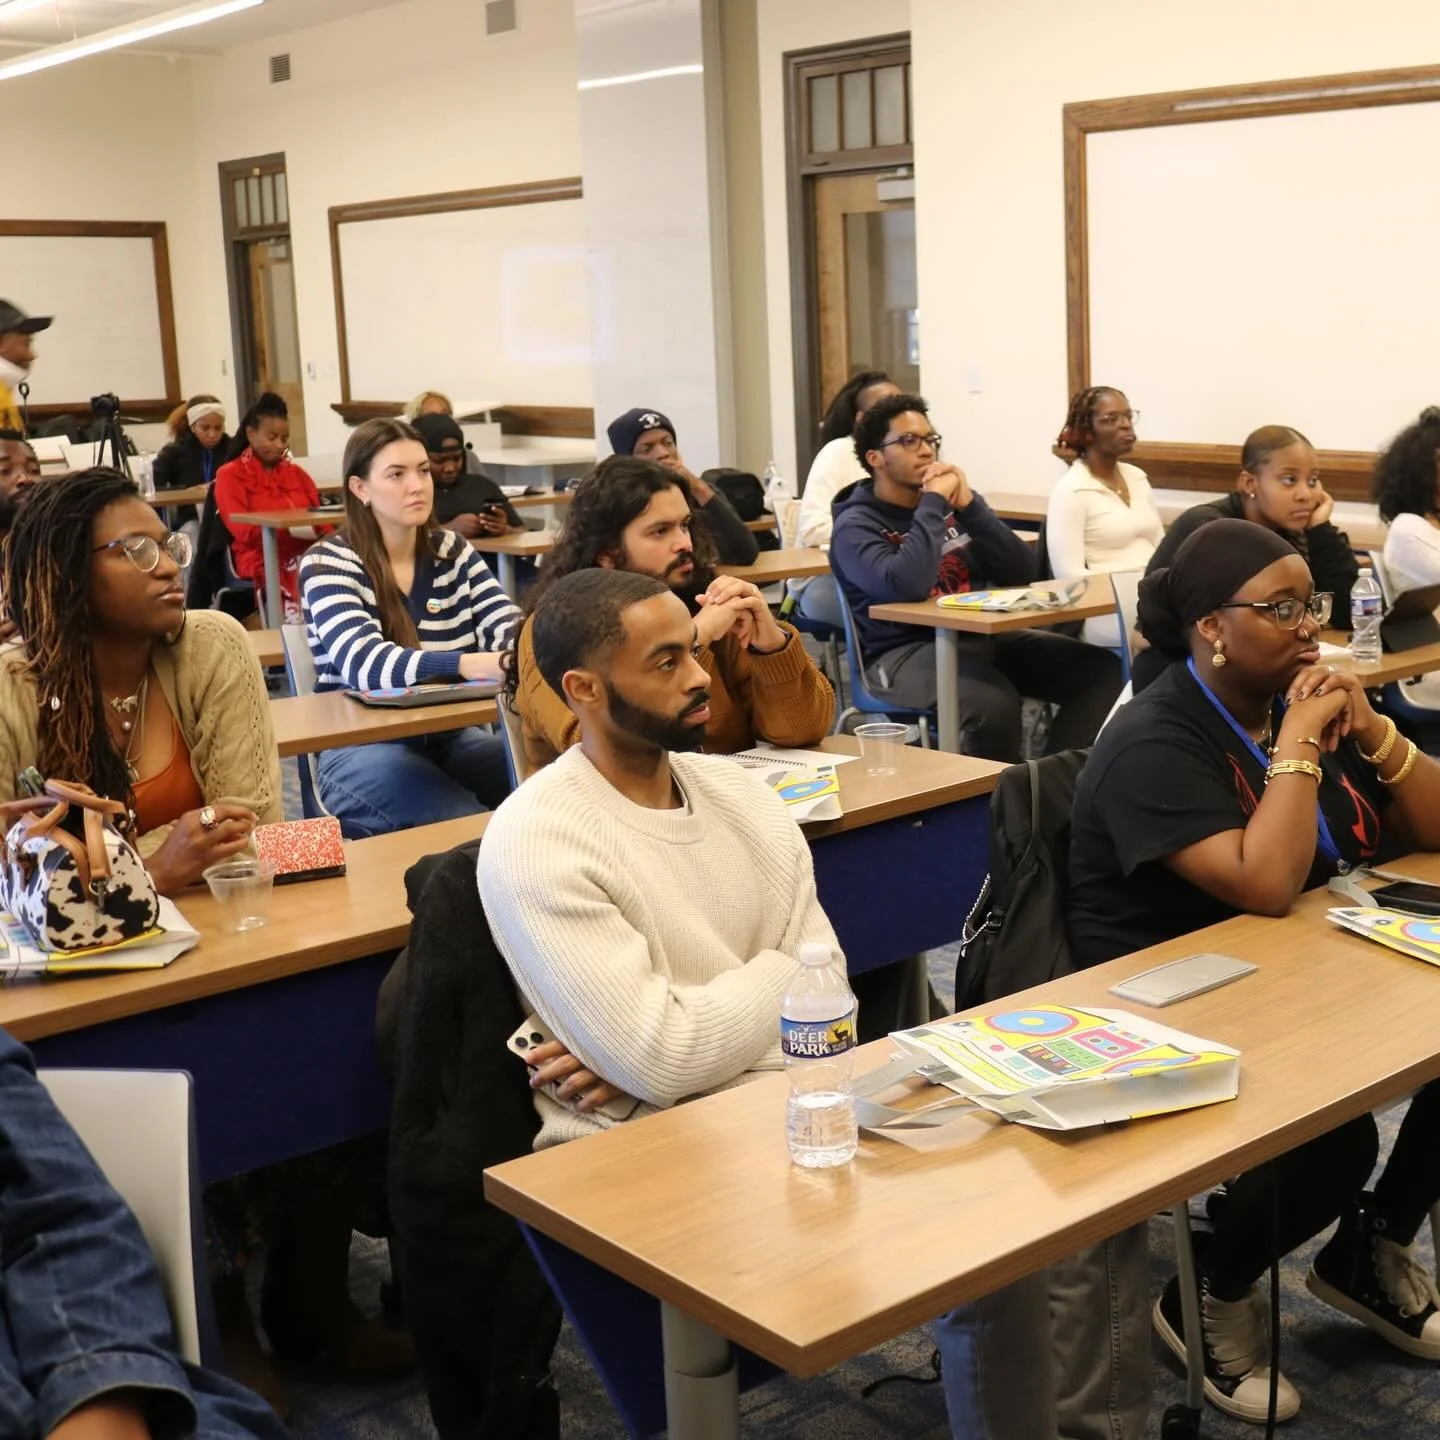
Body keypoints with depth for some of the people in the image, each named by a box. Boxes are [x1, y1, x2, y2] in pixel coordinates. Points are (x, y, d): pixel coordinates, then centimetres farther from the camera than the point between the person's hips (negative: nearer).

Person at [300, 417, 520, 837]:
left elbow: (507, 625, -4)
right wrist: (472, 664, -41)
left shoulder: (452, 551, 8)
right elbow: (365, 664, -26)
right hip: (365, 748, -5)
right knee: (471, 826, -31)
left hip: (450, 737, 5)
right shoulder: (328, 564, -9)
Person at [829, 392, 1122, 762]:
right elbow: (906, 586, -26)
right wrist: (933, 503, -16)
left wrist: (969, 505, -7)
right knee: (993, 703, -36)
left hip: (979, 635, 6)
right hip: (904, 652, -6)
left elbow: (1022, 572, 4)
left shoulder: (952, 501, 12)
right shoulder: (855, 525, -5)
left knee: (1099, 668, -12)